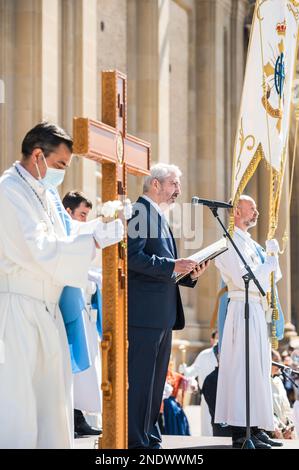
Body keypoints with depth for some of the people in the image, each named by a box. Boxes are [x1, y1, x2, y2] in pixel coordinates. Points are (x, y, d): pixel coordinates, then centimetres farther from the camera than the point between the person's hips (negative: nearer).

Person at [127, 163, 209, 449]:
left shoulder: (158, 216, 22)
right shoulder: (140, 210, -8)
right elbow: (132, 255, -20)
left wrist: (189, 274, 10)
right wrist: (171, 266, -22)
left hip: (163, 314, 10)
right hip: (145, 311, -10)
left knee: (156, 379, 13)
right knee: (140, 378, -9)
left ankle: (150, 438, 18)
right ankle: (136, 442, -8)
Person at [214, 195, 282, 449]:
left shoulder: (251, 244, 20)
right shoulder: (231, 242, -9)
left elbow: (274, 276, 21)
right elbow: (243, 279, -19)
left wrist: (272, 254, 5)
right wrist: (268, 264, -10)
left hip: (258, 310, 10)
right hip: (243, 309, -10)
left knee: (259, 368, 10)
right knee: (243, 368, -11)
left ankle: (255, 427, 14)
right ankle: (241, 432, -11)